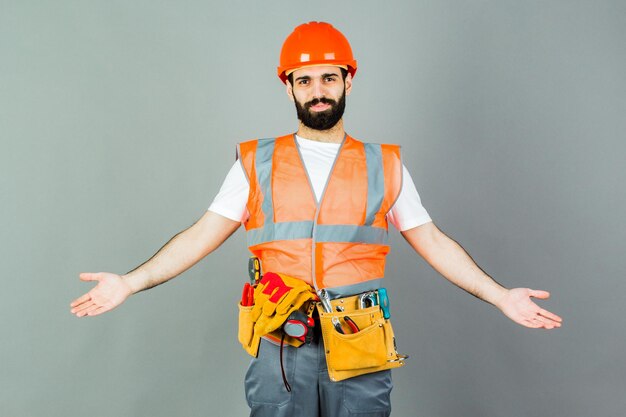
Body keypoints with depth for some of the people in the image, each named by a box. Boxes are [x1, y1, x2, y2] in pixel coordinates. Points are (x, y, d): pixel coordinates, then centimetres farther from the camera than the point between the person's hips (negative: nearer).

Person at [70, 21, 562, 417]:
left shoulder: (386, 166, 5)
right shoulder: (256, 163, 4)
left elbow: (432, 241, 6)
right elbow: (202, 236, 3)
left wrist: (500, 295, 0)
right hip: (280, 353, 0)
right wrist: (130, 283, -5)